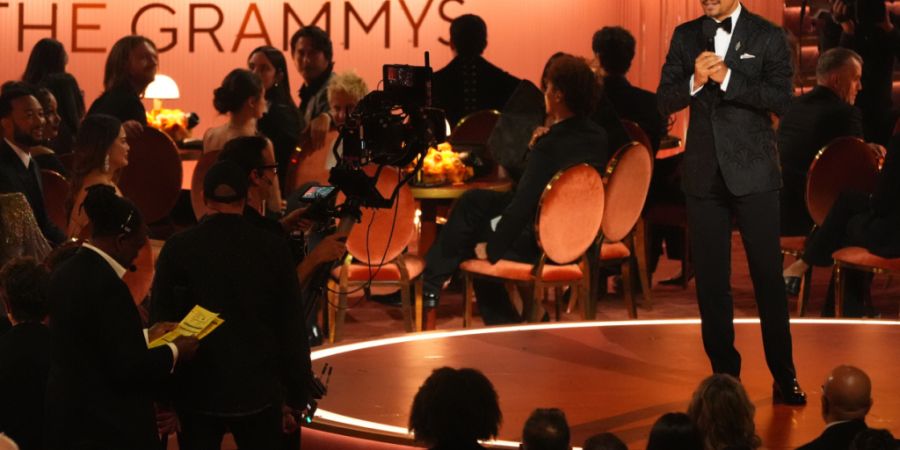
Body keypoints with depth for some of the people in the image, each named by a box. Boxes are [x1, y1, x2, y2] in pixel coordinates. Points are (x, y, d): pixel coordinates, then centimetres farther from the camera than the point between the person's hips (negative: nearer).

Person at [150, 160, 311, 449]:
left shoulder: (178, 248, -5)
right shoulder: (273, 249, -3)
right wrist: (296, 395, 8)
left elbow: (161, 322, -3)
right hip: (259, 392, 0)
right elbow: (292, 328, -1)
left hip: (197, 392, 0)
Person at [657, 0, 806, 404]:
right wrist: (695, 80, -17)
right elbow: (665, 102, 3)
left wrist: (726, 78, -21)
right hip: (703, 174, 3)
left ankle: (784, 377, 8)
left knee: (769, 276, -1)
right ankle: (724, 374, 14)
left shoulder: (767, 36, -2)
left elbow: (781, 98, -12)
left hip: (754, 173, -3)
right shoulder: (685, 36, 7)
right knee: (711, 280, 6)